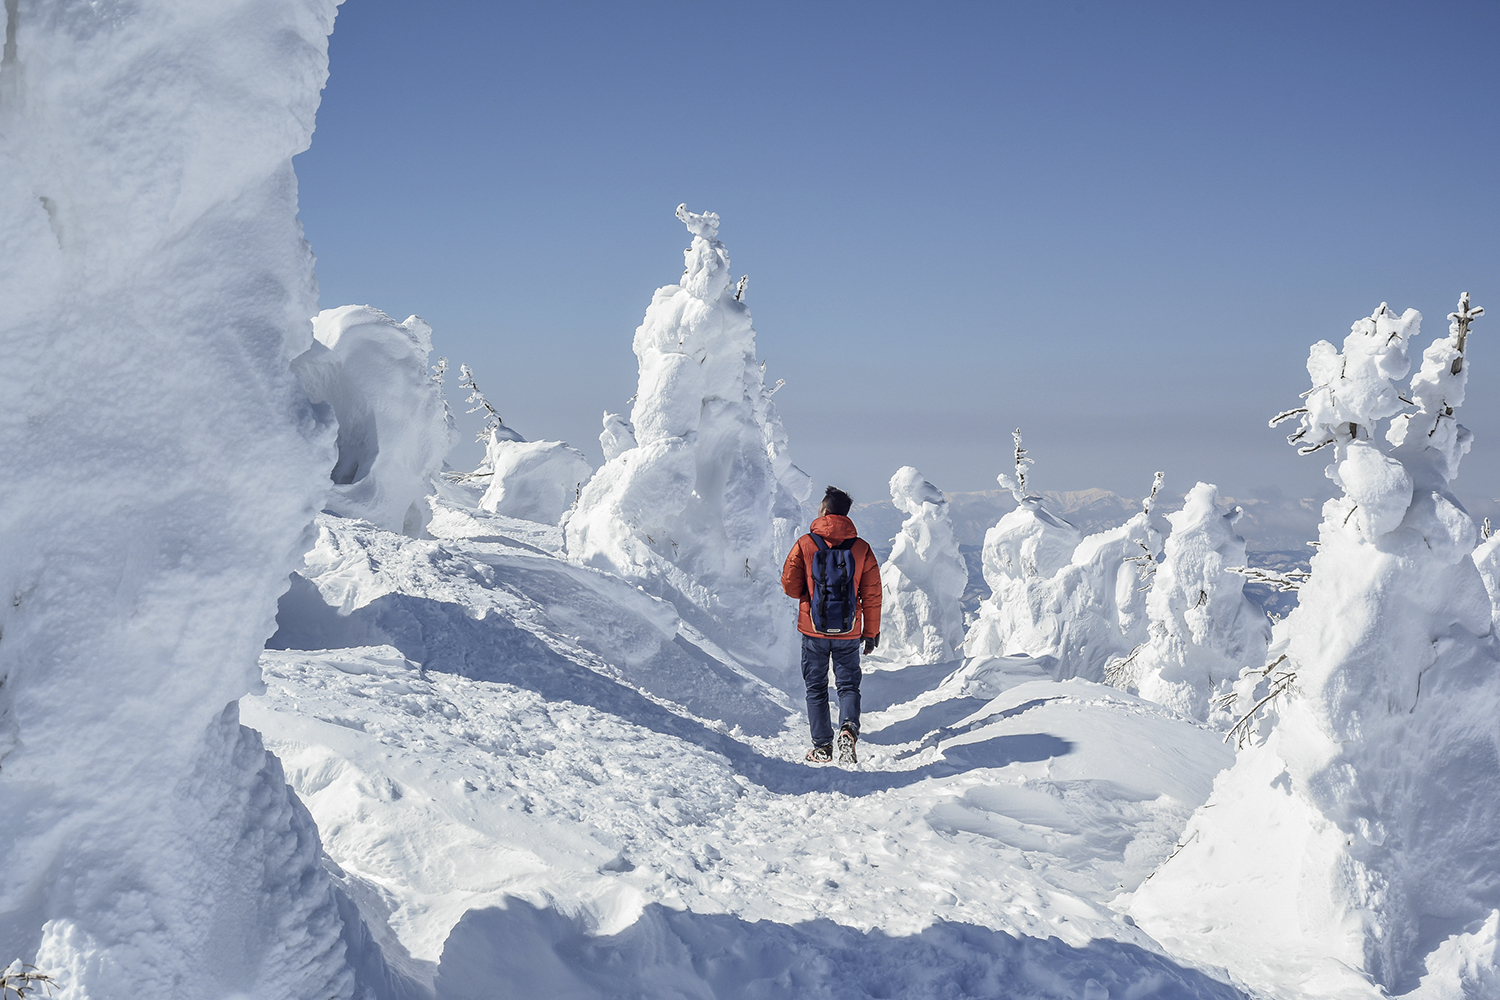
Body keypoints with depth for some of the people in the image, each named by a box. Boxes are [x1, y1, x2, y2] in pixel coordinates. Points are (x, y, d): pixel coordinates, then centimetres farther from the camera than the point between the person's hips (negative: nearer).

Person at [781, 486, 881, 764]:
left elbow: (790, 586, -4)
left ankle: (822, 747, 11)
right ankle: (848, 728, -16)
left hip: (814, 630, -1)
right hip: (848, 633, 1)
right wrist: (871, 633, 9)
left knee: (816, 689, 11)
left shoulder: (805, 544, -8)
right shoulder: (861, 548, -2)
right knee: (848, 685, 10)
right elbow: (872, 595, 0)